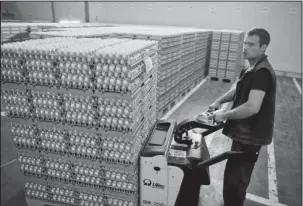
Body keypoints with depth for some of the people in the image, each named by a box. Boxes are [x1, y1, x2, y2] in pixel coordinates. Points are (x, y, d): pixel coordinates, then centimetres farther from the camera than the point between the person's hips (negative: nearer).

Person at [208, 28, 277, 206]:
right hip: (245, 132, 10)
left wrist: (224, 115, -21)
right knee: (237, 175, 26)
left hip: (250, 136, -10)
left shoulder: (262, 72, -24)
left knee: (234, 178, -1)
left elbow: (252, 107, -33)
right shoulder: (252, 68, 9)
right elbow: (239, 89, 21)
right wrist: (219, 101, 6)